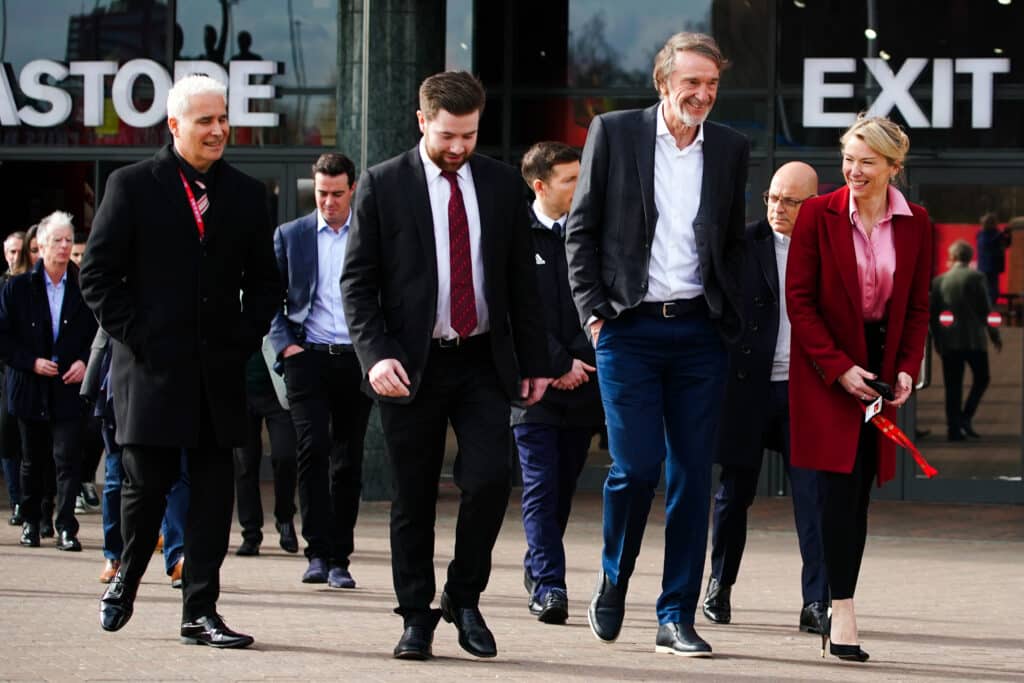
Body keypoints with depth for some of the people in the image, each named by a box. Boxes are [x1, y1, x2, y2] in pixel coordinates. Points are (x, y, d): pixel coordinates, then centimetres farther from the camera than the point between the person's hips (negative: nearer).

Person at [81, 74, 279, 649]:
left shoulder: (247, 194, 11)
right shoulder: (133, 186, 0)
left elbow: (264, 281, 16)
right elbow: (98, 274, -1)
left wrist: (246, 338, 2)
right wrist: (133, 335, -8)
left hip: (221, 368, 3)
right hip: (152, 366, -3)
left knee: (214, 488, 0)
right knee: (148, 483, 0)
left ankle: (201, 610, 5)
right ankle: (125, 583, 25)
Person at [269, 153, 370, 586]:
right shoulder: (290, 236, 9)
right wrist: (284, 344, -3)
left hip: (357, 359, 1)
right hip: (308, 356, 0)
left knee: (348, 461, 3)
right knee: (313, 449, -14)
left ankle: (339, 558, 9)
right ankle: (318, 552, -11)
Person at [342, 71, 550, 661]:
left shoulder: (503, 184, 7)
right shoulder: (383, 185, -1)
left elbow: (522, 280, 12)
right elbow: (357, 280, -2)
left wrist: (534, 362, 9)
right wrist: (375, 355, -14)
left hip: (483, 362, 2)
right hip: (413, 365, -2)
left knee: (491, 478, -12)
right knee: (414, 497, 4)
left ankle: (466, 598, 8)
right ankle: (417, 617, 16)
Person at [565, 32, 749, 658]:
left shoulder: (731, 149, 10)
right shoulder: (613, 134, 2)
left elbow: (734, 242, 16)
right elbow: (582, 230, 4)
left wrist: (730, 319, 7)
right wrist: (593, 310, -4)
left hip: (699, 332, 3)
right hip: (630, 328, -3)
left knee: (693, 475, 1)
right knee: (637, 465, -11)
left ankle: (677, 618, 8)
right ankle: (613, 582, 16)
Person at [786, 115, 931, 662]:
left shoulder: (915, 224, 2)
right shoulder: (819, 215, -7)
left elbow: (918, 307, 9)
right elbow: (799, 299, -7)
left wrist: (907, 369, -5)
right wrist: (838, 367, -14)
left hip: (881, 365, 3)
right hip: (825, 368, -3)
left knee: (858, 492, 3)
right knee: (841, 487, -13)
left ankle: (838, 610, 8)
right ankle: (843, 616, -15)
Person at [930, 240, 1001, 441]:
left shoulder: (939, 281, 3)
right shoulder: (976, 277, -6)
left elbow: (933, 314, 5)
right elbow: (986, 310, -7)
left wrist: (938, 340, 15)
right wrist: (995, 335, 4)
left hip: (948, 341, 3)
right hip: (974, 340, -3)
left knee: (953, 386, 6)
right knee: (981, 379, 12)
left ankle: (954, 428, 1)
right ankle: (965, 417, -5)